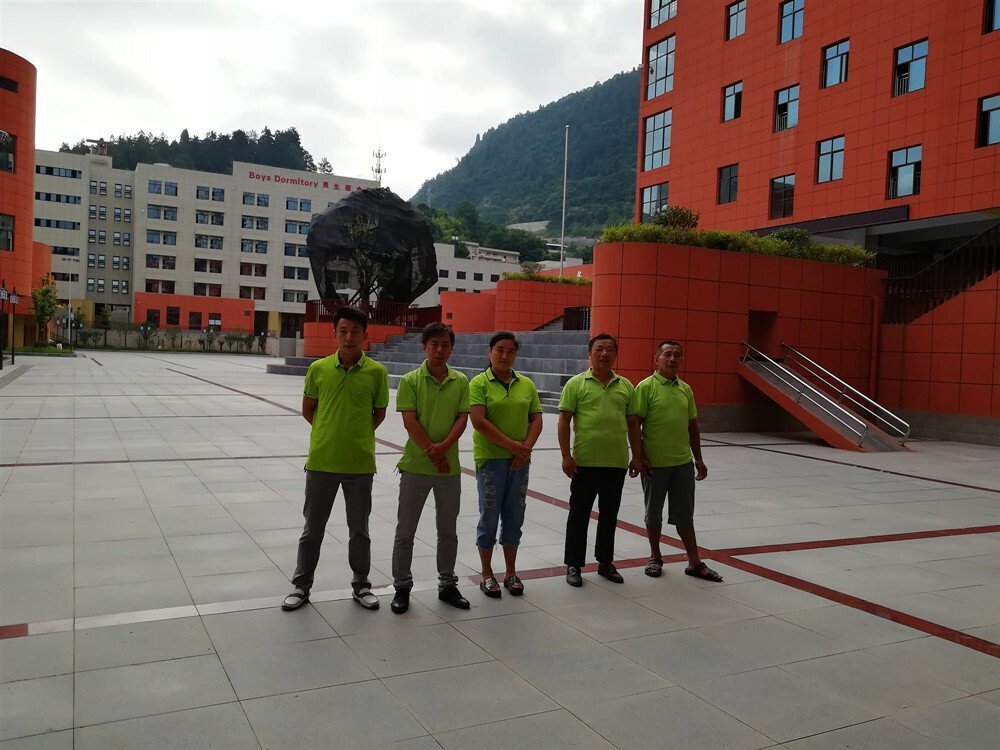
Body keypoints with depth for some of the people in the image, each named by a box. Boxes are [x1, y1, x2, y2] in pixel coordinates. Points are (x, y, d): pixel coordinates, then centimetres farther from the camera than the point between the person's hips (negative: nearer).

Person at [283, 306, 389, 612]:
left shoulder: (376, 372, -5)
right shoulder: (318, 369, -3)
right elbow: (307, 409, 9)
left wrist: (359, 435, 1)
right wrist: (330, 432, 5)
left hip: (360, 463, 0)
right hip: (322, 460, 1)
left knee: (359, 529, 13)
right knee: (313, 527, 12)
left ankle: (361, 585, 29)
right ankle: (302, 585, 27)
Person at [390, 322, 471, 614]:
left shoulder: (460, 381, 4)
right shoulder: (410, 381, -5)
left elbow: (462, 418, -1)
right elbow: (410, 421, -11)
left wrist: (444, 446, -18)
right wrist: (433, 454, -16)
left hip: (450, 466, 3)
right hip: (415, 465, -3)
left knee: (448, 530, 14)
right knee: (405, 531, 5)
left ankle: (447, 585, 28)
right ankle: (402, 587, 20)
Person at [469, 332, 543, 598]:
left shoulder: (526, 384, 8)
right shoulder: (479, 383, -5)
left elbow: (536, 420, 7)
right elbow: (479, 421, -14)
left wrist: (526, 448, -9)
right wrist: (512, 445, -16)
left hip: (519, 461, 4)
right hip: (490, 459, -4)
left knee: (514, 517, 11)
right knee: (489, 517, 4)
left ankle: (511, 573, 24)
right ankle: (487, 575, 18)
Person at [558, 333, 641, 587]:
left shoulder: (626, 386, 8)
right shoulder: (576, 383, -3)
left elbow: (632, 423, 13)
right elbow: (564, 421, -5)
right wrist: (566, 456, -11)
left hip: (617, 462, 4)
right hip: (584, 462, -3)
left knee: (609, 515, 14)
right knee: (579, 514, 6)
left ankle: (605, 562, 28)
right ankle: (573, 565, 17)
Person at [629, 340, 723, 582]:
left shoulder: (686, 389, 9)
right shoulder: (646, 387, -8)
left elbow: (692, 425, 15)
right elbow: (634, 423, -11)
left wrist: (698, 458, 14)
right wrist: (638, 457, -15)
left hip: (683, 463, 4)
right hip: (654, 463, -4)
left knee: (684, 514, 11)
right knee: (654, 512, 10)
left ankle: (694, 562, 19)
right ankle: (655, 557, 27)